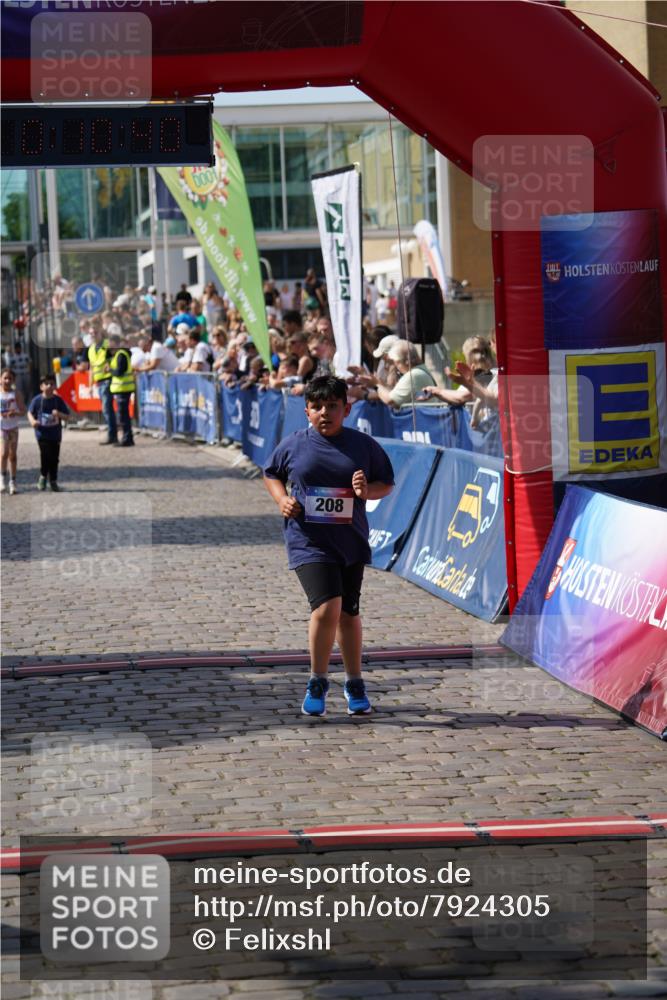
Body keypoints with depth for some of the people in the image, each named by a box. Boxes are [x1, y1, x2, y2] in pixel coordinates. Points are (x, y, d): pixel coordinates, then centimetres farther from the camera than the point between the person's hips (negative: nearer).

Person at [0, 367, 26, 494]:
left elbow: (23, 410, -3)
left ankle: (13, 482, 14)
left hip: (13, 427, 1)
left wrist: (15, 413, -22)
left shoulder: (16, 394, -1)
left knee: (13, 455, 6)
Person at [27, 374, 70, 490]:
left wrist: (59, 414, -19)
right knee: (46, 454, -15)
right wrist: (32, 421, -13)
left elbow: (66, 416, 3)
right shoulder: (37, 400, -3)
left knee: (54, 458, 6)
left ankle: (53, 481, 21)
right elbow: (30, 412, 7)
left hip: (55, 434, 2)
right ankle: (43, 476, 8)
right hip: (42, 433, -2)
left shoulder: (58, 400, 0)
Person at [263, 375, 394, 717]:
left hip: (350, 541, 2)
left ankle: (355, 684, 32)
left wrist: (368, 490, -12)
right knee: (326, 608, -19)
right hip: (308, 541, -2)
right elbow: (271, 474, 16)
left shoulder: (363, 445, 1)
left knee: (348, 613, 13)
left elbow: (386, 483, 10)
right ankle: (317, 682, 2)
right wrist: (282, 499, -2)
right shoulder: (293, 444, 0)